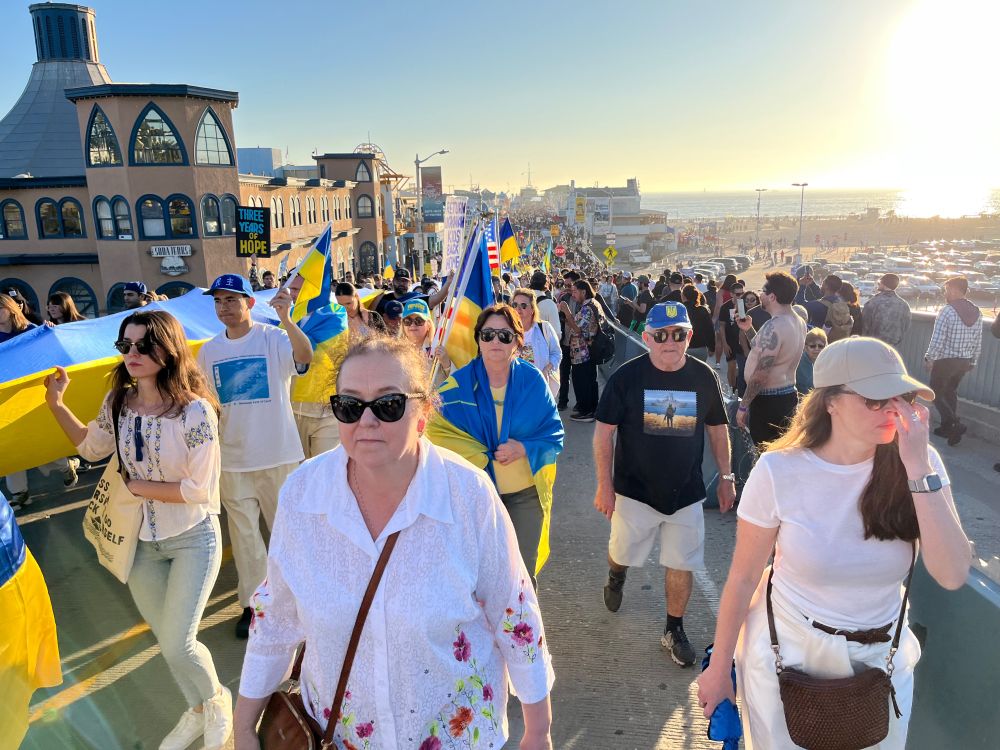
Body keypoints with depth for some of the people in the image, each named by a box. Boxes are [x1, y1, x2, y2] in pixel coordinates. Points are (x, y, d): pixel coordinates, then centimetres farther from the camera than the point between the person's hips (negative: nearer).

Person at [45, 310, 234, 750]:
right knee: (166, 640, 18)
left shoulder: (194, 409, -22)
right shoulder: (118, 401, -5)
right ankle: (197, 711, 45)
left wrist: (138, 486, -14)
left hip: (192, 538, -6)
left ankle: (217, 700, 28)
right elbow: (91, 447, 14)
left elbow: (202, 488, -22)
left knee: (177, 645, -6)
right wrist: (56, 404, 4)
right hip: (141, 542, 6)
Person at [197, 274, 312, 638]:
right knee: (243, 533, 12)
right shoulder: (209, 350, 4)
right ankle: (252, 602, 30)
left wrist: (286, 319, -48)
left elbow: (304, 357, -32)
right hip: (232, 458, 4)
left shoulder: (273, 338, -10)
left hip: (278, 454, -4)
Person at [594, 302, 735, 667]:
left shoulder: (704, 377, -4)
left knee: (682, 565, 9)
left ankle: (674, 630, 31)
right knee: (622, 552, 17)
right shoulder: (626, 376, -12)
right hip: (635, 489, -1)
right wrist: (605, 485, -10)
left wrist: (726, 477, 10)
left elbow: (718, 429, 9)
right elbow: (604, 432, -8)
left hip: (686, 492, 2)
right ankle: (616, 577, 53)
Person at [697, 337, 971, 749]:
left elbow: (953, 576, -21)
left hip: (880, 656, 3)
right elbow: (743, 578, -13)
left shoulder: (917, 463, -13)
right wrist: (719, 669, -6)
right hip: (786, 653, -2)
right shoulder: (779, 471, -21)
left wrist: (919, 470, -28)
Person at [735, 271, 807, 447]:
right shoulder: (798, 322, 8)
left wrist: (743, 406, -17)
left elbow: (760, 374, -23)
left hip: (768, 400, -10)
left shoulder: (773, 326, -22)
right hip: (788, 395, 10)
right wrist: (749, 329, 13)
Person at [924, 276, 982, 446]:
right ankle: (946, 428, 25)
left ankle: (956, 425, -9)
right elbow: (978, 343, 7)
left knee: (936, 394, 5)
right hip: (964, 362, 7)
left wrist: (929, 359, -8)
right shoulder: (977, 313, 3)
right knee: (951, 392, 19)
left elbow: (937, 339, -20)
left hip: (945, 361, -7)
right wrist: (972, 362, 17)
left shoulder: (947, 311, -17)